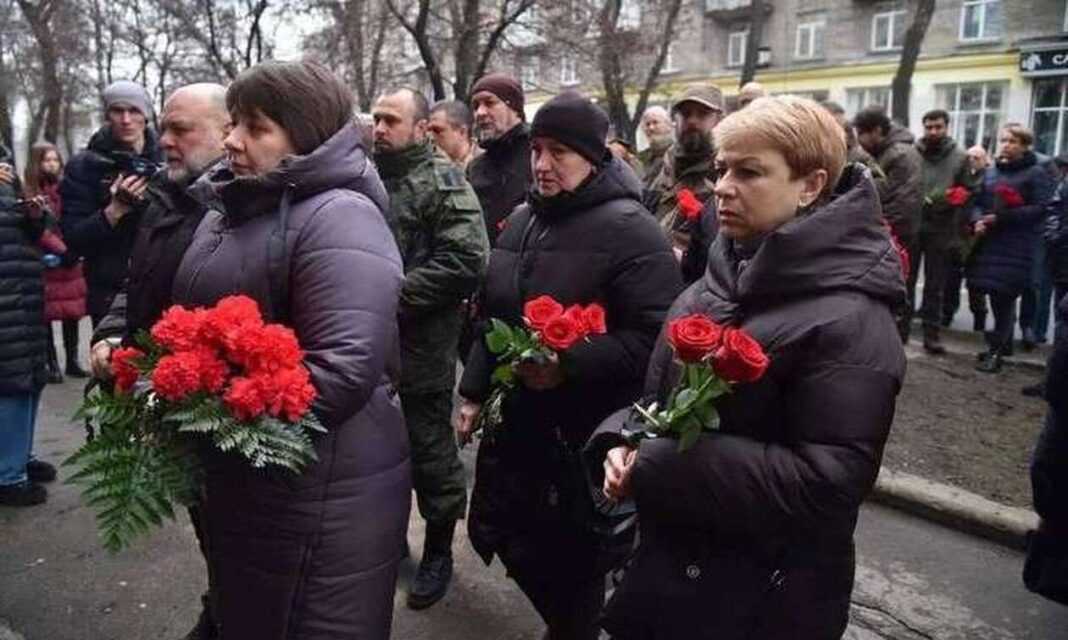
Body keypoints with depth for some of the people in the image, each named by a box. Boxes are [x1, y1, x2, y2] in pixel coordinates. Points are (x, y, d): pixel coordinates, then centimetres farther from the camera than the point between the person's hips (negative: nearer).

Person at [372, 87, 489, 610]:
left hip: (421, 348, -6)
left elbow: (465, 261, -21)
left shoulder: (444, 182, -9)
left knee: (430, 451, 7)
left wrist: (394, 294, -21)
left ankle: (438, 552, 26)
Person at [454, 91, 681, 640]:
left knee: (571, 556, 7)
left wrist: (568, 366, -28)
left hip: (584, 432, -8)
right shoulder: (522, 220, 10)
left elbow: (654, 336, -22)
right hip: (513, 419, 8)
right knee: (494, 532, 18)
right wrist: (474, 392, 15)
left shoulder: (629, 230, -14)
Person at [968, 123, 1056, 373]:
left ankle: (996, 350, 0)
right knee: (998, 297, 9)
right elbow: (978, 202, 17)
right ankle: (1003, 344, 22)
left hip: (1018, 247, -5)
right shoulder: (990, 172, 16)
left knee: (1003, 297, -7)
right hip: (990, 243, 5)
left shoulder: (1036, 173, -2)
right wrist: (977, 220, -6)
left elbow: (1041, 208, -11)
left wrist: (1000, 217, -17)